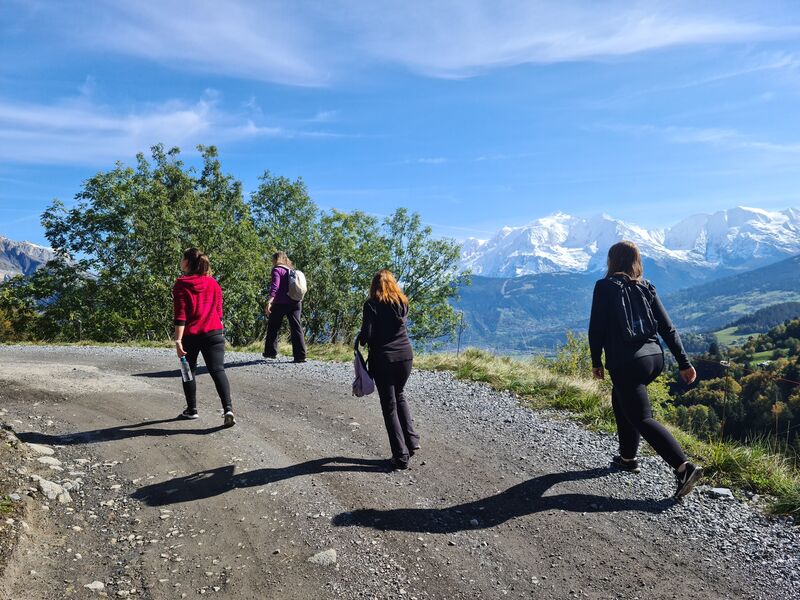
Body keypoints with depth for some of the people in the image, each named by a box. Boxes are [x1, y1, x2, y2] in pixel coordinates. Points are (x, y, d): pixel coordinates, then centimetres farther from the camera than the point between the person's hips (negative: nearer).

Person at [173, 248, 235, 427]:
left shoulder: (181, 284, -5)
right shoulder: (213, 283, 8)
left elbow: (181, 315, -12)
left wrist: (178, 339, -13)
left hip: (190, 336, -2)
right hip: (213, 333, 3)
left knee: (188, 372, 16)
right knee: (218, 370, -2)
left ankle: (192, 410, 23)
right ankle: (228, 409, -17)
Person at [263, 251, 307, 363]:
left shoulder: (277, 270, -2)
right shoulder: (292, 271, 19)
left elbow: (275, 285, -18)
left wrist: (270, 301, -27)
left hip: (280, 303, -5)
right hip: (295, 303, 5)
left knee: (273, 328, 12)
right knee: (296, 328, -3)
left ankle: (270, 352, 20)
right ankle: (300, 355, -11)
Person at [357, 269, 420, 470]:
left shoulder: (372, 304, -9)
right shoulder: (402, 302, 5)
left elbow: (367, 333, -13)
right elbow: (403, 322, 10)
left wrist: (360, 341, 8)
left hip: (383, 358, -4)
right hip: (405, 355, 4)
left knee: (389, 405, 6)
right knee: (399, 395, 26)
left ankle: (401, 456, 7)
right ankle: (412, 440, 16)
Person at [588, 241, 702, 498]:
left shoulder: (605, 286, -3)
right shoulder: (646, 288, 10)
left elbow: (596, 328, -5)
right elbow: (667, 327, 7)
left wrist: (596, 361, 6)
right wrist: (684, 363, 8)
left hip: (625, 363, -7)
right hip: (654, 358, 7)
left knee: (642, 419, -3)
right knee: (620, 399, 26)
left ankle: (684, 467, -16)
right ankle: (628, 457, 31)